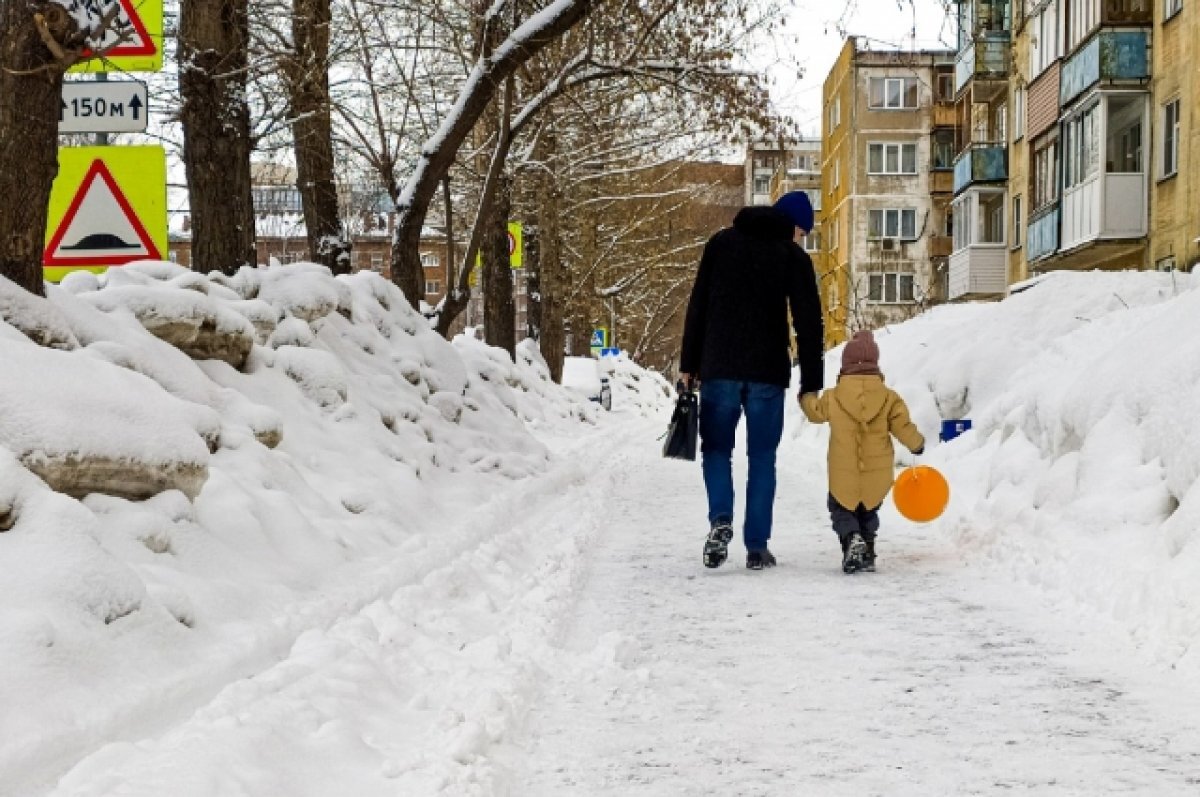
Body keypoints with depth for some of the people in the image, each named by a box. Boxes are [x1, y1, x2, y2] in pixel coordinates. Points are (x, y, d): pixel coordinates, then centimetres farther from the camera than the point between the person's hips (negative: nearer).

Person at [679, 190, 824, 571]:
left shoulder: (721, 243, 7)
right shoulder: (794, 257, 1)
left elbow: (697, 307, 5)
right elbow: (809, 323, -2)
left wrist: (689, 364, 9)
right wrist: (811, 385, 1)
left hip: (718, 369, 1)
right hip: (768, 373, -1)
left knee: (716, 448, 13)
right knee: (762, 457, 7)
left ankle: (721, 520, -11)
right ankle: (757, 547, 5)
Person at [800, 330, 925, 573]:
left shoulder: (832, 398, -7)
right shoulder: (888, 398, -7)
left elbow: (815, 412, 13)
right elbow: (903, 427, -5)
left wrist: (806, 397, 35)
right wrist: (917, 444, 16)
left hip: (843, 475, -2)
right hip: (877, 475, 2)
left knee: (841, 510, 13)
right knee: (868, 512, 22)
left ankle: (851, 538, -16)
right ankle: (867, 553, 12)